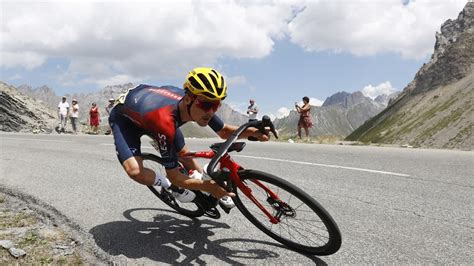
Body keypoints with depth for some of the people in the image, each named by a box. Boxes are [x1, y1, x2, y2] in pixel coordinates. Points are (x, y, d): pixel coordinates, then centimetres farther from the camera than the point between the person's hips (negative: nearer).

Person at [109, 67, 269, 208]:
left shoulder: (200, 104, -25)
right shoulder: (165, 122, -45)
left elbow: (224, 131, -7)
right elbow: (174, 176, -32)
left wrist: (252, 132, -25)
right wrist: (208, 187, -29)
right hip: (124, 119, -5)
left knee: (184, 154, 3)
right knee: (135, 171, -28)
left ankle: (215, 193, 23)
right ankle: (170, 187, 1)